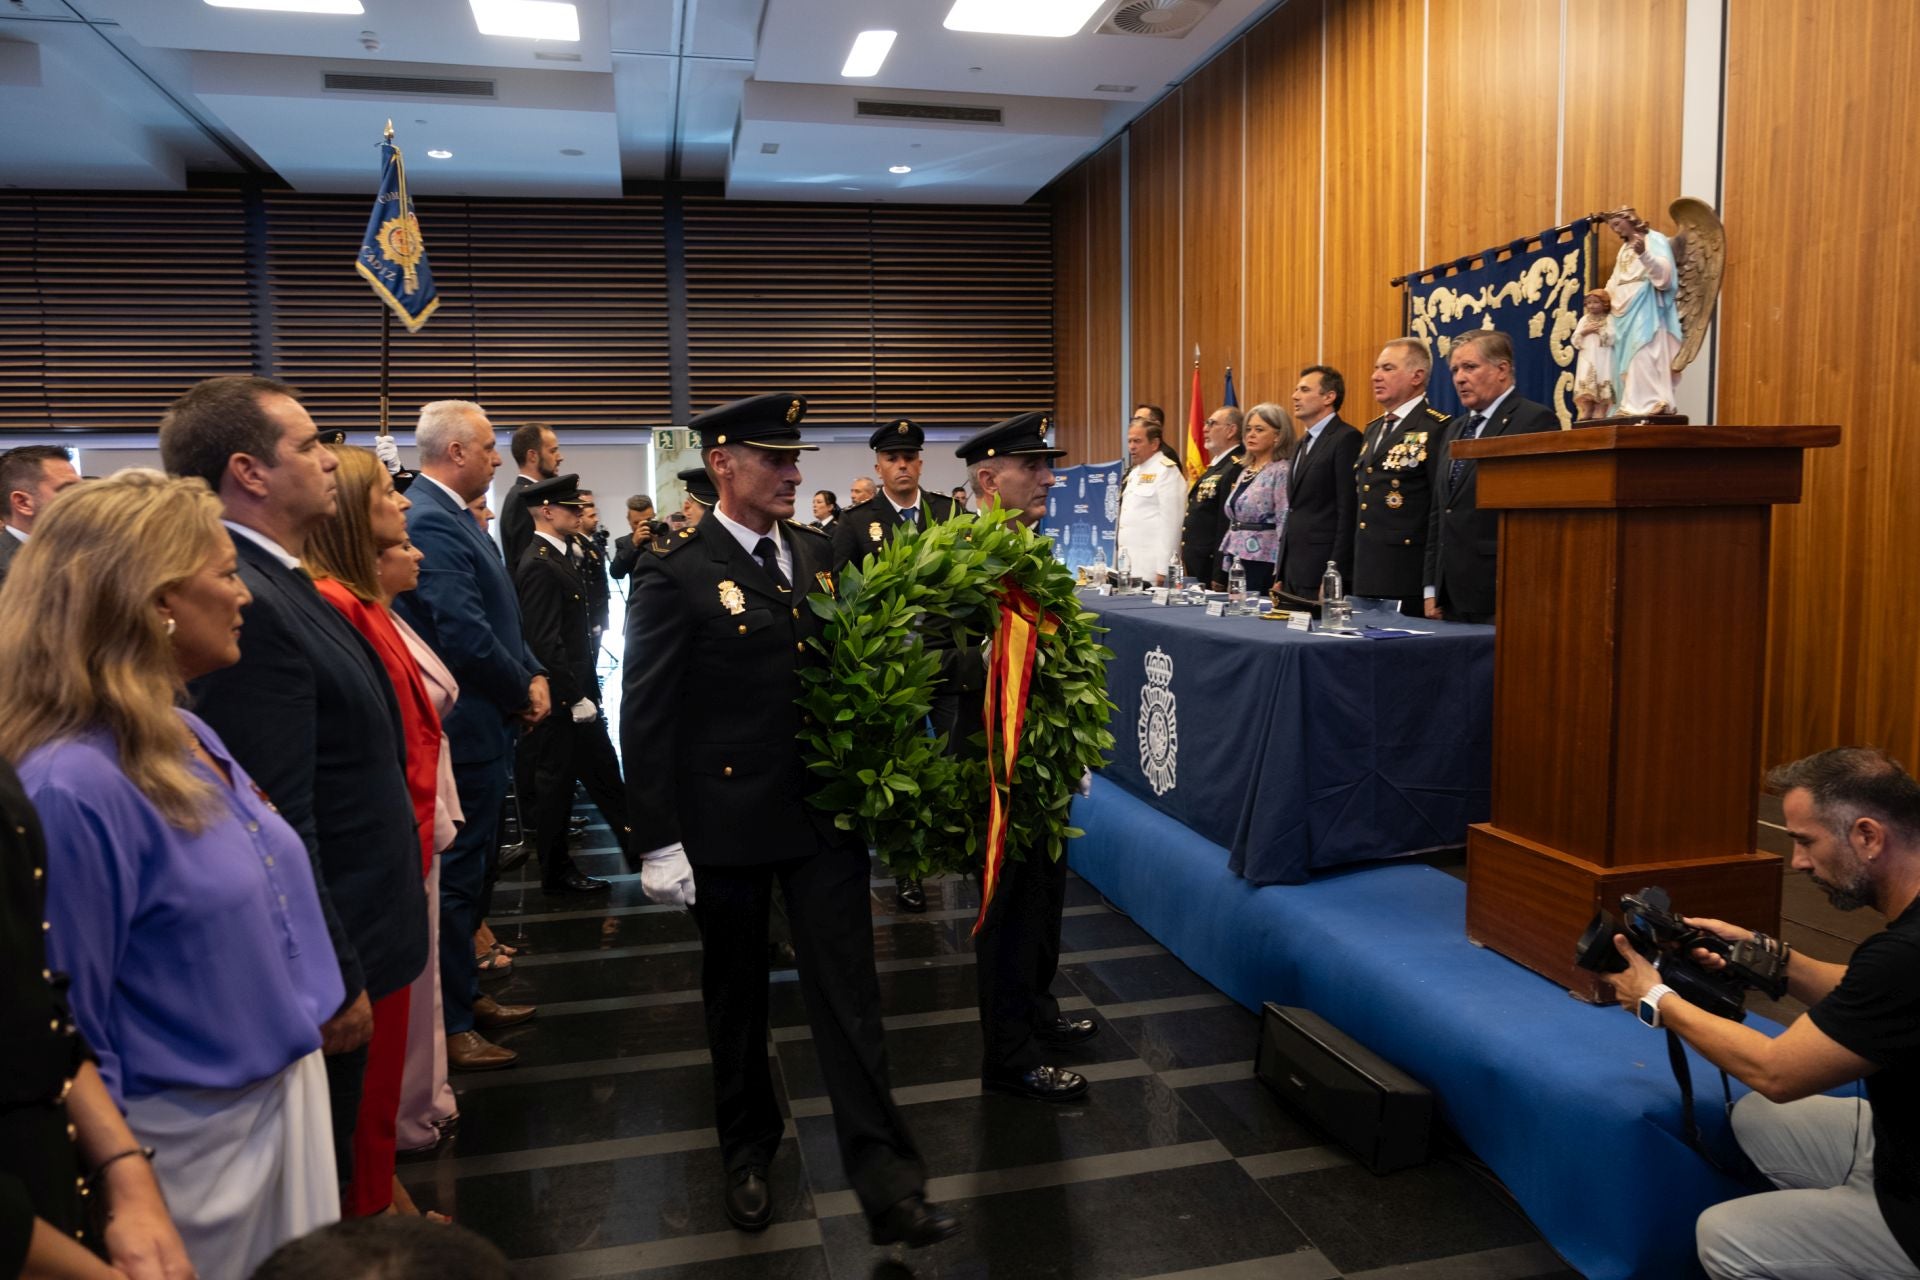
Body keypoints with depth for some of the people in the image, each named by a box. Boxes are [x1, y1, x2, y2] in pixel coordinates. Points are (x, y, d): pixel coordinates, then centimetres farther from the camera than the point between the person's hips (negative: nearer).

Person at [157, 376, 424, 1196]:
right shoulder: (246, 604, -24)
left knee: (333, 1157, 24)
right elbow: (278, 822, -25)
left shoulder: (275, 582, 6)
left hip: (342, 932, 9)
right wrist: (338, 978, -19)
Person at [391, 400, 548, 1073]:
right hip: (466, 729, -11)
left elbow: (497, 616, 16)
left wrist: (534, 672, 1)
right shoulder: (430, 521, -20)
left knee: (472, 869, 20)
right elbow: (466, 635, -26)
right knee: (456, 874, 1)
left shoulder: (452, 516, 12)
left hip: (481, 725, 11)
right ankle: (450, 1026, 14)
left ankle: (465, 994, 34)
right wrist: (523, 692, -12)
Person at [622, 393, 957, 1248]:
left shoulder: (817, 553, 5)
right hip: (727, 818, -3)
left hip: (825, 812, 3)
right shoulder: (674, 575, -10)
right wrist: (659, 841, -12)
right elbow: (645, 718, -10)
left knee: (847, 993, 4)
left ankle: (887, 1185, 10)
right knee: (736, 995, 16)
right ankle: (747, 1151, 38)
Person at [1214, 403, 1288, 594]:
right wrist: (1219, 575, 17)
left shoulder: (1281, 471, -9)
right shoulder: (1244, 471, 16)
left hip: (1263, 568, -8)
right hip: (1235, 565, 8)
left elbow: (1285, 525, -15)